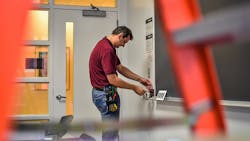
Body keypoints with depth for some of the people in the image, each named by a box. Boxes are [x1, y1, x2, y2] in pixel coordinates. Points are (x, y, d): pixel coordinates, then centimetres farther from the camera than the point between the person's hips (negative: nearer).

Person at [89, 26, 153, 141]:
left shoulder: (107, 46, 11)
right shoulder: (107, 50, -23)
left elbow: (121, 68, 18)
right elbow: (113, 80, -24)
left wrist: (140, 79, 12)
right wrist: (134, 87, -13)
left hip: (105, 93, 11)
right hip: (105, 94, -11)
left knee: (110, 131, 19)